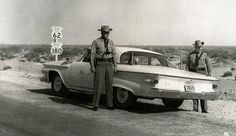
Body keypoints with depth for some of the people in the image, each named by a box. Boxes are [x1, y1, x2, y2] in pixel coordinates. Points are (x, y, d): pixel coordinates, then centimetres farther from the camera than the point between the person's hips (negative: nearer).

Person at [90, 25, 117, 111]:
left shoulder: (111, 42, 9)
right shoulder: (96, 42, -3)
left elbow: (114, 54, 11)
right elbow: (92, 55, -4)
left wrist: (115, 66, 4)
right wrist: (92, 66, -10)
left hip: (109, 64, 4)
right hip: (100, 64, -4)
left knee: (109, 85, 6)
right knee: (98, 85, -5)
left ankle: (110, 104, 14)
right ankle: (95, 105, 3)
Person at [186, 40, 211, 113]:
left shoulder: (204, 54, 6)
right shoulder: (190, 55, 7)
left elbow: (208, 64, 9)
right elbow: (188, 66, 11)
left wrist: (209, 74, 2)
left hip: (202, 73, -1)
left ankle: (204, 109, -5)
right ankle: (195, 108, 7)